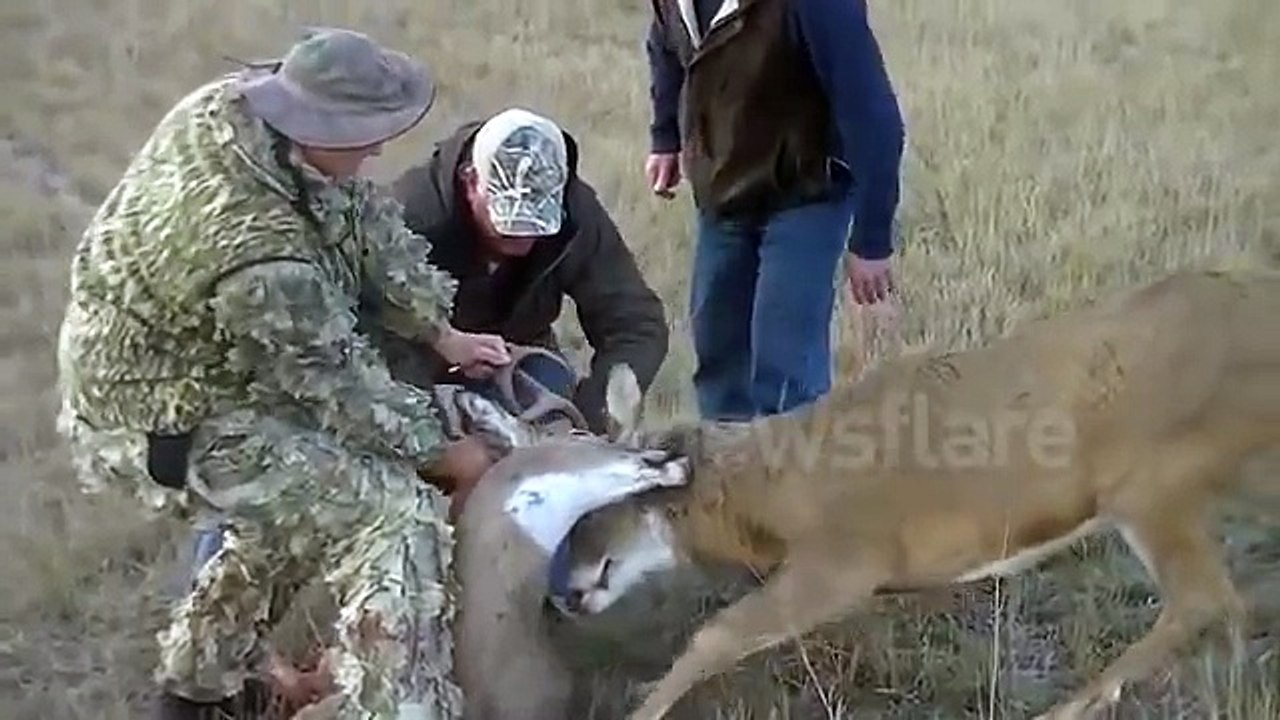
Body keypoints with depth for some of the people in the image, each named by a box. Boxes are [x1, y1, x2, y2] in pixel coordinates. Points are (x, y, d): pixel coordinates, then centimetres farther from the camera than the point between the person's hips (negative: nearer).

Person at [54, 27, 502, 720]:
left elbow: (365, 219, -1)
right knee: (396, 517, -15)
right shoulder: (263, 261, -36)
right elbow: (340, 385, -23)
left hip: (142, 360, 10)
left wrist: (439, 330, 4)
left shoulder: (242, 98, -11)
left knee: (301, 490, 28)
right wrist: (442, 452, -7)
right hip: (166, 421, -10)